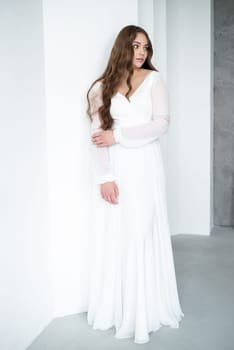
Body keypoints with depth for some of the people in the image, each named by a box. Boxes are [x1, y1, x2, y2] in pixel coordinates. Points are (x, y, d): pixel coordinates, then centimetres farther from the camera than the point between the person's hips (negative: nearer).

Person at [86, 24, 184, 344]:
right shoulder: (102, 87, 6)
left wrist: (118, 136, -13)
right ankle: (116, 308, 16)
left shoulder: (153, 79, 6)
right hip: (115, 169, 1)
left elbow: (162, 124, -6)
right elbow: (97, 137, -2)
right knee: (114, 236, 3)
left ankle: (145, 312, 10)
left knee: (143, 235, -1)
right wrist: (104, 177, -13)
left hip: (145, 167, -1)